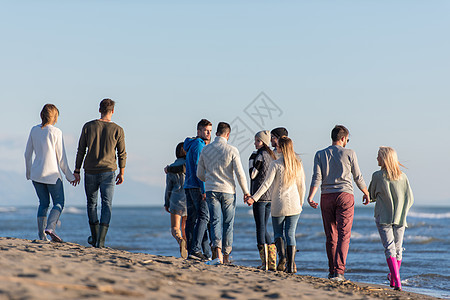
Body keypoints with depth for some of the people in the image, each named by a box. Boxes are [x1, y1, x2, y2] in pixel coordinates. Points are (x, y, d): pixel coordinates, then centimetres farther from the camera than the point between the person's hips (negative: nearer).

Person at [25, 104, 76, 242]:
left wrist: (28, 172, 24)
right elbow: (61, 157, -7)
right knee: (59, 203, 6)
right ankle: (50, 227, -17)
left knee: (43, 203, 14)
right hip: (52, 173, -5)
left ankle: (41, 235, 6)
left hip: (36, 173, 5)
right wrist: (69, 176, 2)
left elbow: (28, 154, 10)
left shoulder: (34, 130, 4)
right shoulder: (56, 132, -10)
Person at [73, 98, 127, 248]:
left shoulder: (88, 127, 0)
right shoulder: (117, 130, -2)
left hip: (90, 172, 1)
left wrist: (77, 171, 7)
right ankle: (101, 240, -15)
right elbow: (122, 154, 2)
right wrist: (121, 173, 13)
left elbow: (81, 151, 1)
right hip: (108, 172, -1)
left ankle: (95, 238, 25)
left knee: (92, 204, 16)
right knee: (107, 205, -2)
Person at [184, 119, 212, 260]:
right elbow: (199, 168, -16)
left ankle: (191, 250, 4)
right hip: (197, 186, -10)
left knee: (191, 218, 6)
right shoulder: (199, 145, -9)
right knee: (204, 217, -14)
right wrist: (204, 189, -18)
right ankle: (196, 249, -24)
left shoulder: (191, 146, 22)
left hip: (188, 186, 10)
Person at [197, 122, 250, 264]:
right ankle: (226, 256, 12)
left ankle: (218, 251, -21)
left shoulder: (206, 150, 4)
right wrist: (246, 192, 1)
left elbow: (200, 174, 11)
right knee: (228, 223, 8)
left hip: (211, 190, 2)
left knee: (216, 222, -1)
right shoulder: (232, 150, -7)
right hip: (228, 191, -2)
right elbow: (240, 173, -9)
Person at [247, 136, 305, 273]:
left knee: (278, 233, 10)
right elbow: (302, 186, 9)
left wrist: (254, 198, -9)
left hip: (279, 204, -3)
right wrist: (300, 203, 20)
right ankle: (291, 264, -3)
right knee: (290, 233, 5)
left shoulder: (276, 164, -10)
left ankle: (282, 255, -14)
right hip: (294, 204, 3)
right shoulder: (297, 164, 4)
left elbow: (267, 183, -14)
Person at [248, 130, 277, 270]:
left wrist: (252, 159, -5)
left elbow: (252, 175, -12)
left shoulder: (260, 155, -12)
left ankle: (265, 263, -8)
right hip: (270, 196, 8)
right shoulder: (272, 156, 15)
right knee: (264, 228, 14)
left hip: (259, 195, -8)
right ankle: (272, 263, 11)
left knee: (260, 228, -5)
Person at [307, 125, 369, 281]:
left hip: (327, 197, 3)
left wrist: (310, 196, -11)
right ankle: (339, 270, -19)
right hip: (345, 195, -3)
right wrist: (366, 192, 23)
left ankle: (332, 271, 16)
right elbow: (358, 177, 8)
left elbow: (317, 177, -5)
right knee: (344, 235, -7)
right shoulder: (349, 153, 2)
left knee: (331, 236, 10)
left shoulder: (320, 155, 7)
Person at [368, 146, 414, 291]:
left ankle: (397, 282, -21)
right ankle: (393, 278, 29)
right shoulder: (402, 176, 2)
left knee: (389, 248, -8)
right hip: (400, 219, 3)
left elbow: (372, 196, 6)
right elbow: (410, 199, 4)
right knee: (398, 249, 15)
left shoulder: (377, 176, -7)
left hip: (383, 218, -3)